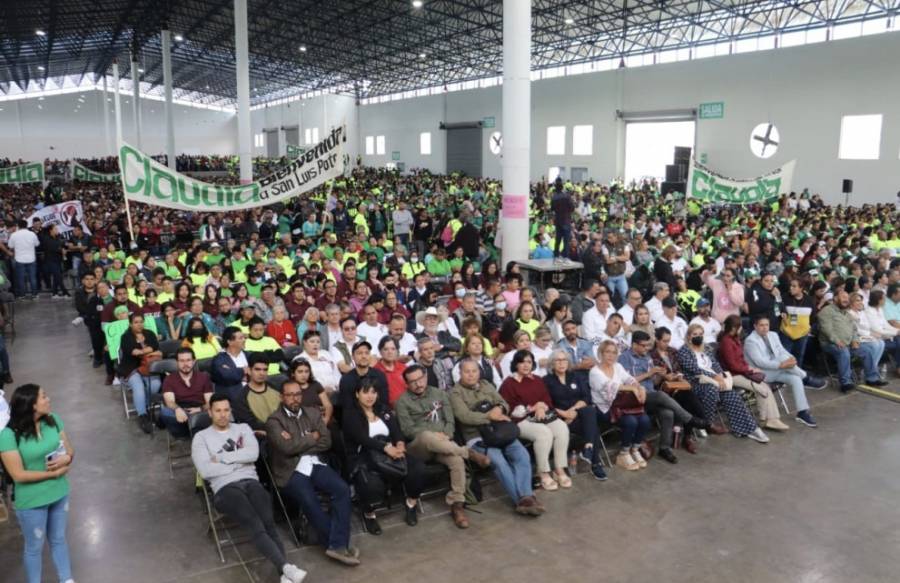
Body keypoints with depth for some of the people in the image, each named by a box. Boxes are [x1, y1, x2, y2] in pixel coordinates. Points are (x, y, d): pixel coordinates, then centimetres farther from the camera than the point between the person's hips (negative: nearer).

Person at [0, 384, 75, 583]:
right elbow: (18, 475, -22)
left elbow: (69, 449, 1)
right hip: (32, 502, -5)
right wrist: (53, 473, -19)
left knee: (59, 539, 23)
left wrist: (67, 458, -21)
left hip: (60, 493, 5)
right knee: (35, 547, 16)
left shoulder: (53, 420, -8)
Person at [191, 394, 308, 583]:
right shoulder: (201, 437, 12)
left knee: (268, 522, -25)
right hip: (225, 488, -3)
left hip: (251, 481, 3)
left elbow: (253, 453, 0)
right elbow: (205, 471, -4)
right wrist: (238, 462, 0)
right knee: (256, 525, -28)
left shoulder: (243, 428, 20)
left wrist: (222, 457, -2)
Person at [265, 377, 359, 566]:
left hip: (315, 464, 4)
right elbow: (287, 447, -14)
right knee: (309, 501, -31)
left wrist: (299, 444, -6)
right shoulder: (274, 420, 0)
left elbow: (326, 442, 5)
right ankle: (338, 544, -14)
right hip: (291, 471, -4)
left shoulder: (313, 413, 15)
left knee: (342, 489, -23)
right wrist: (311, 438, -1)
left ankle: (337, 545, -22)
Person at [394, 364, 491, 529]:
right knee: (427, 436, -40)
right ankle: (469, 453, -25)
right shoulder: (402, 401, 3)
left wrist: (445, 436, -11)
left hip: (443, 443, 3)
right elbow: (407, 430, -6)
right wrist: (434, 436, -17)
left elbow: (450, 421, 10)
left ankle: (457, 505, -21)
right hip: (418, 446, -3)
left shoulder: (439, 394, 15)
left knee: (457, 460, -31)